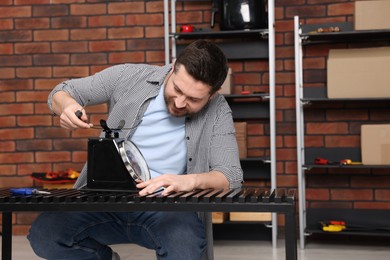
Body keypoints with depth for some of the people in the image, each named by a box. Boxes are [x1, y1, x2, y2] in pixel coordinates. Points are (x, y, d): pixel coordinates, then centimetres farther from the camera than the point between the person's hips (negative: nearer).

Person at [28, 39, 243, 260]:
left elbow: (232, 176, -9)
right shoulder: (130, 77, -2)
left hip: (167, 208, -2)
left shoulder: (218, 111, -3)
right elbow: (62, 93, 8)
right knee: (43, 235, -22)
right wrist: (68, 106, -18)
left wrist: (192, 180, -31)